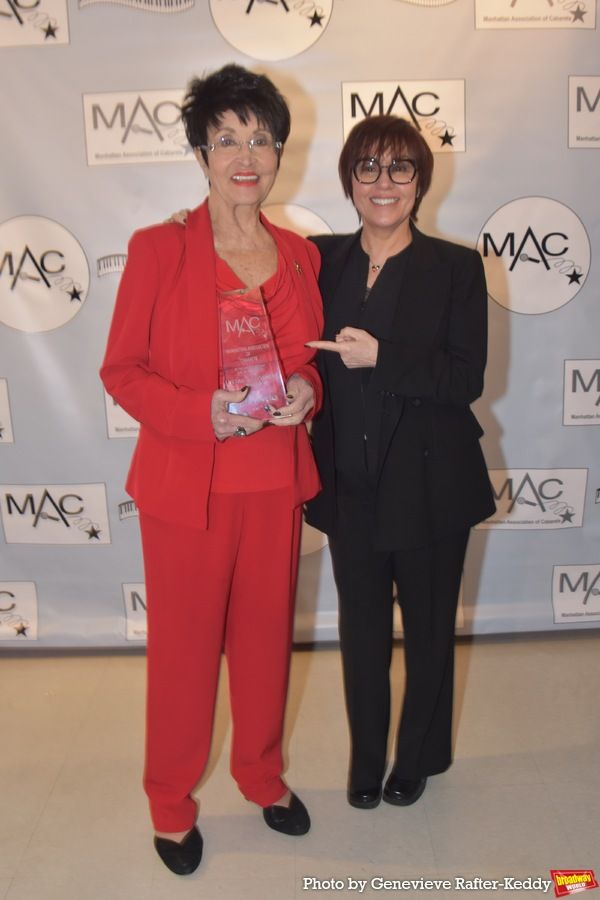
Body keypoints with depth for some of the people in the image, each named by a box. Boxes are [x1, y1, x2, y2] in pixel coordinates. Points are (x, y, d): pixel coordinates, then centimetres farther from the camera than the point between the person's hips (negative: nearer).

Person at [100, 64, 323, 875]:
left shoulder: (300, 255, 5)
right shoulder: (158, 249, -8)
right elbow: (121, 370, -7)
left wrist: (306, 394, -8)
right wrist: (202, 411, -22)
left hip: (275, 483, 4)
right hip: (186, 485, -3)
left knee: (266, 638, 17)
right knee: (182, 648, 11)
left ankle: (263, 775, 44)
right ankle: (171, 803, 36)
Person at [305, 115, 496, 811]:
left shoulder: (457, 268, -6)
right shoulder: (322, 261, 3)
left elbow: (467, 378, -13)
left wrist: (381, 358, -23)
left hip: (430, 485, -2)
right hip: (351, 483, 3)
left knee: (428, 627, 15)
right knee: (362, 628, 15)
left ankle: (420, 757, 39)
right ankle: (366, 758, 38)